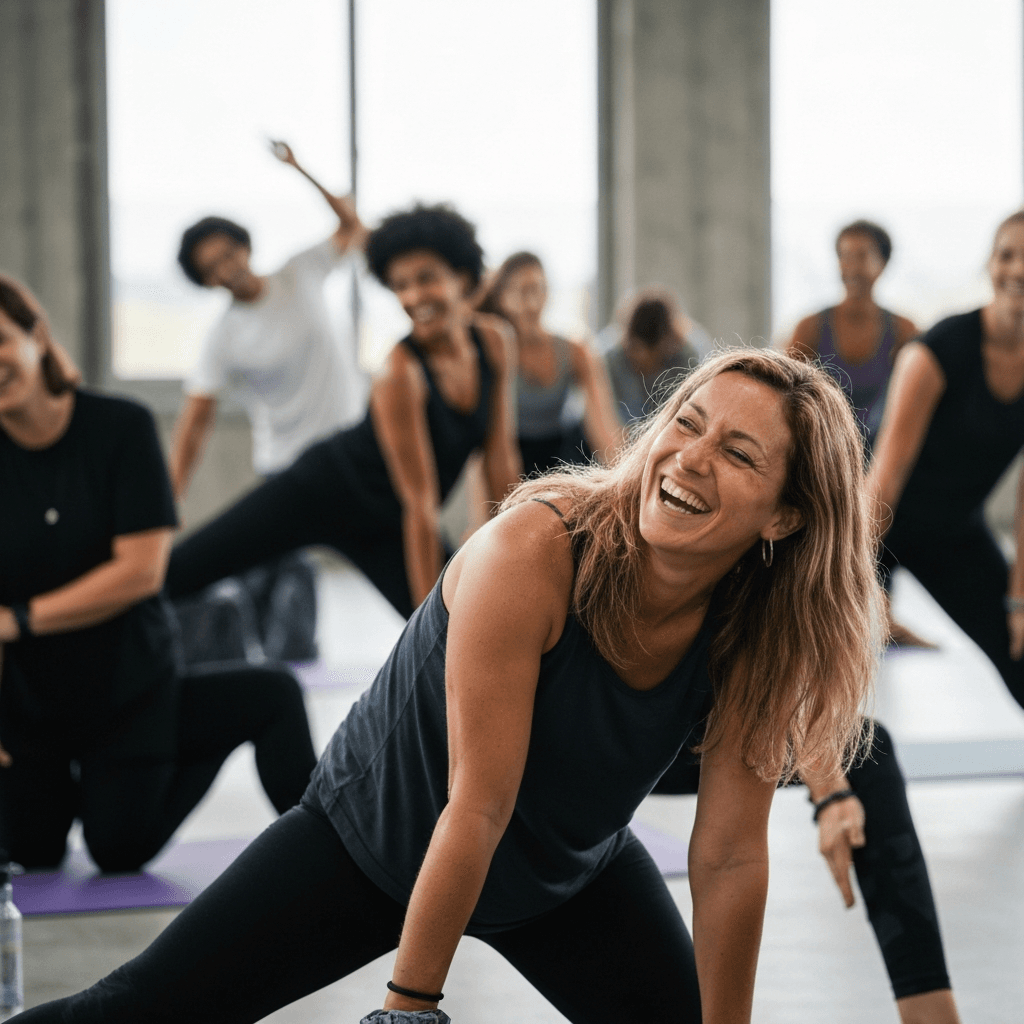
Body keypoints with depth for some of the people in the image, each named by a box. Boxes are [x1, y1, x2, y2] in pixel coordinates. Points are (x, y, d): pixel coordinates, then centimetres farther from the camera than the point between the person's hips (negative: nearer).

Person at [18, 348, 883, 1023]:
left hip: (570, 875, 4)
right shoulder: (532, 552, -35)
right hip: (376, 834, -4)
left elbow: (729, 859, -15)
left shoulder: (755, 640, -22)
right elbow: (478, 806, -32)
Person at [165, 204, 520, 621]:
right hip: (322, 493, -5)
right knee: (176, 573, -8)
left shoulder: (494, 342, -11)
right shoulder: (400, 373, -28)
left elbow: (500, 461, -2)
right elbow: (420, 505, -27)